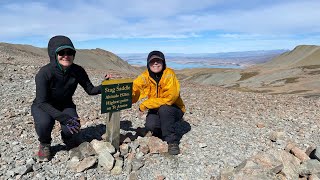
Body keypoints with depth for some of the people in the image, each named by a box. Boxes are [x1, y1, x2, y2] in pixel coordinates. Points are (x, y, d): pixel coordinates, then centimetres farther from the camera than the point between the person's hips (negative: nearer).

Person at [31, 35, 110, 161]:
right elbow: (42, 102, -29)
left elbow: (91, 90, -11)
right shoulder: (44, 73, -29)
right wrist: (63, 118, -39)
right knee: (44, 123, -34)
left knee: (73, 129, -25)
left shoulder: (78, 71, -19)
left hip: (65, 105, 2)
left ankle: (70, 141, 15)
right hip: (43, 107, -2)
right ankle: (44, 145, 2)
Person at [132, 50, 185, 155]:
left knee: (164, 108, -34)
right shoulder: (145, 77, -7)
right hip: (156, 110, 3)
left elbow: (170, 98, -29)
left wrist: (145, 105, -28)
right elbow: (133, 90, -17)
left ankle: (172, 141, -15)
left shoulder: (169, 74, -20)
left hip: (174, 110, -3)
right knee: (149, 126, -24)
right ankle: (162, 131, 13)